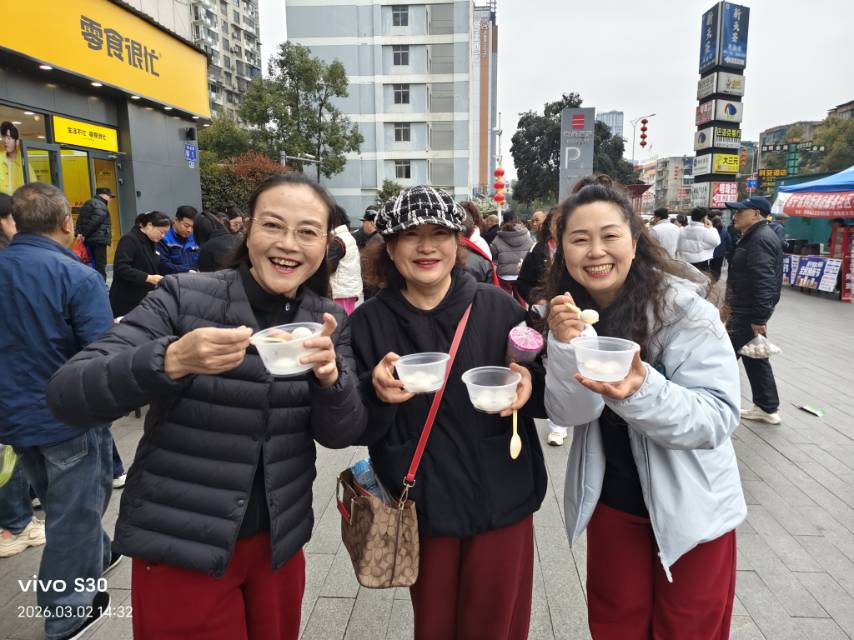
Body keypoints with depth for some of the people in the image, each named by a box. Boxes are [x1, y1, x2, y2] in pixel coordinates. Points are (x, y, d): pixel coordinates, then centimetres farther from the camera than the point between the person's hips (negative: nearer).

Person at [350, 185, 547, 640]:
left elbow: (551, 397, 2)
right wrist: (377, 394, -25)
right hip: (424, 508, 1)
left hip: (501, 502, 0)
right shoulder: (368, 323, -5)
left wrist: (529, 384, -20)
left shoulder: (498, 307, -6)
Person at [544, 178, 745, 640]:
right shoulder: (566, 312, -8)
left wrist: (641, 391, -41)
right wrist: (566, 346, -33)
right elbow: (568, 413, -15)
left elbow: (719, 416, -23)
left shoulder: (683, 307, -21)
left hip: (690, 508, -3)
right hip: (610, 500, 4)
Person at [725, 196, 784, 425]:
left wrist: (759, 318, -27)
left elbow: (763, 281, -26)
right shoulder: (756, 236, 16)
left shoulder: (760, 239, -19)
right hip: (747, 311, 11)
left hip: (749, 313, -11)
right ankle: (768, 408, 26)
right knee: (755, 357, 16)